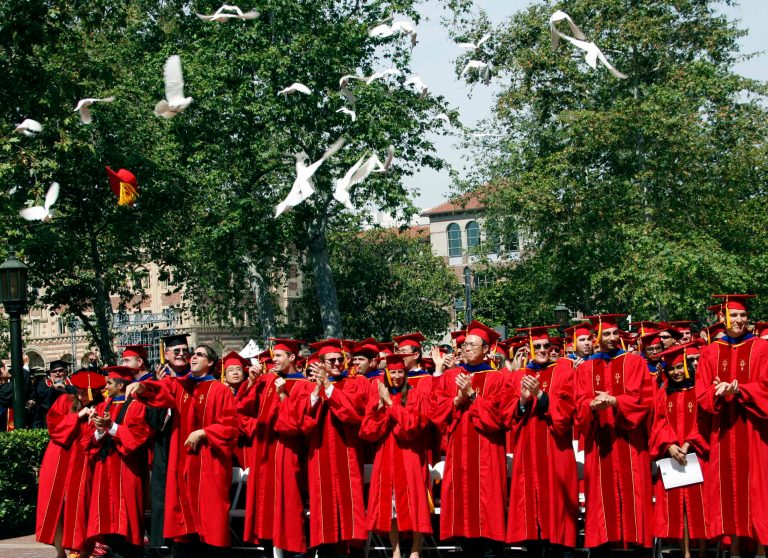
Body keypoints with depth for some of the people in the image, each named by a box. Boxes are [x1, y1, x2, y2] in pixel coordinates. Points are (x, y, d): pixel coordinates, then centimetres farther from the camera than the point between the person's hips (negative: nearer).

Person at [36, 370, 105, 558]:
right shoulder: (65, 401, 4)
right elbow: (53, 425, -8)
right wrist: (78, 415, -13)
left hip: (82, 463, -1)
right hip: (59, 462, 1)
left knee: (78, 506, -4)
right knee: (57, 505, -2)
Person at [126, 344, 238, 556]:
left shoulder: (220, 390, 2)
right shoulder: (179, 385, 12)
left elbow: (229, 426, -4)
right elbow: (160, 390, -9)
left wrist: (202, 433, -15)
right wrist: (141, 386, -30)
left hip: (209, 462, -3)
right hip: (183, 460, 3)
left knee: (209, 513, -4)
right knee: (184, 512, 3)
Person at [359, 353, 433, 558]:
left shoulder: (416, 396, 2)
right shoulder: (377, 399, 11)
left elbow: (412, 425, -14)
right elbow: (367, 431, 0)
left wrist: (390, 402, -11)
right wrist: (381, 405, -12)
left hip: (409, 458, -3)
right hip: (386, 458, 3)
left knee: (412, 503, -6)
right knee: (390, 503, 2)